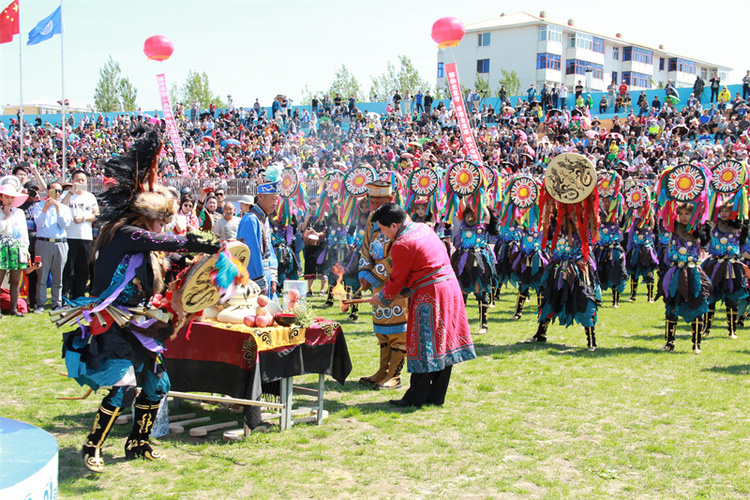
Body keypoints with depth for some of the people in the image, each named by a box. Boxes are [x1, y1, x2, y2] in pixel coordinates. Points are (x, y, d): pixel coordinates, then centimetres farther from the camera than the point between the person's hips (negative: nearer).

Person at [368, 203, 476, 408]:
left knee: (425, 347, -2)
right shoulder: (423, 228, 13)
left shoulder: (402, 245, -15)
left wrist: (381, 298, 10)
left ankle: (415, 398, 6)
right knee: (443, 341, 11)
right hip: (450, 286, 9)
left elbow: (397, 280, -7)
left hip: (429, 295, -9)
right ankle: (436, 396, 19)